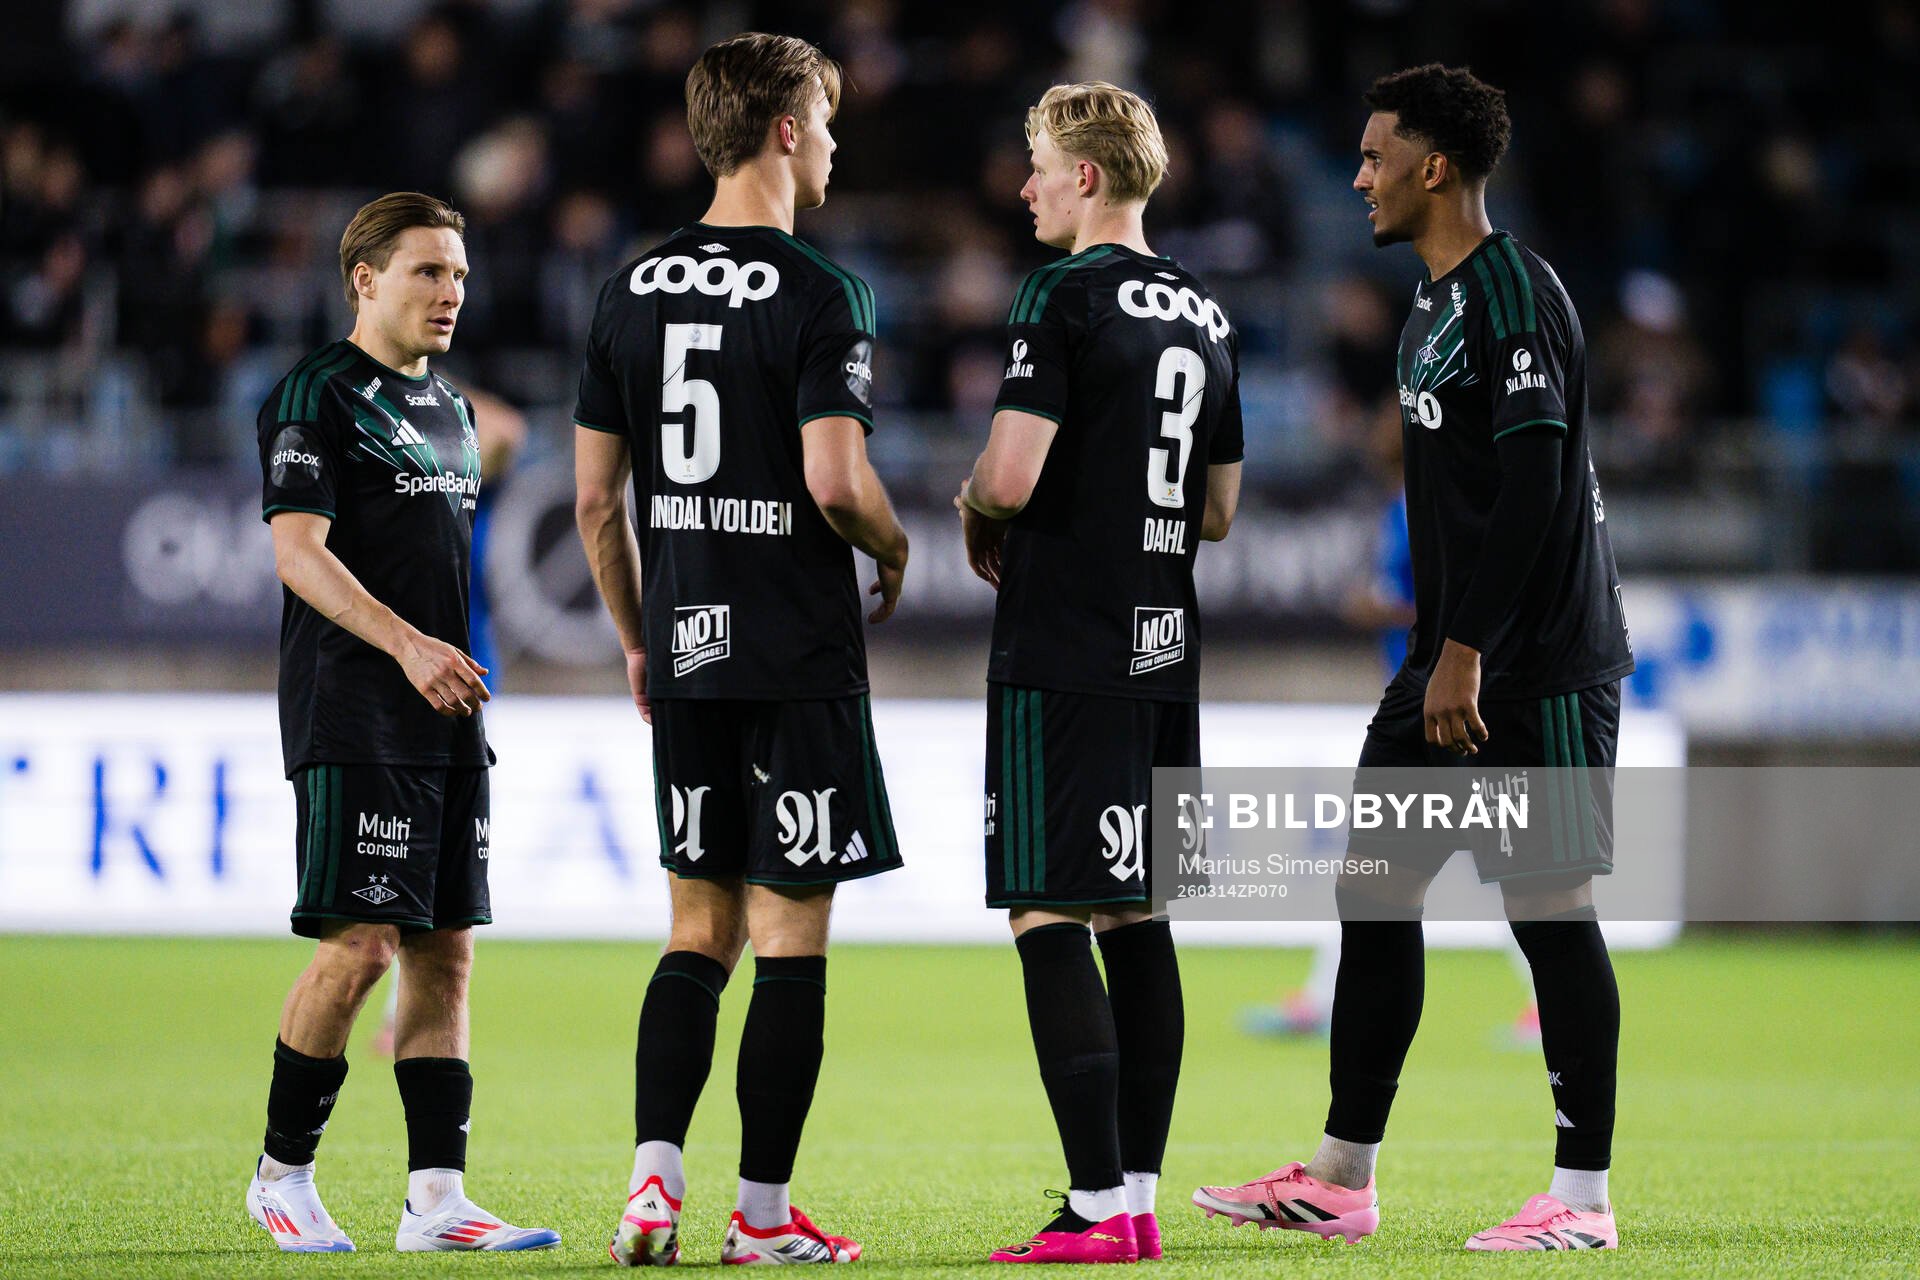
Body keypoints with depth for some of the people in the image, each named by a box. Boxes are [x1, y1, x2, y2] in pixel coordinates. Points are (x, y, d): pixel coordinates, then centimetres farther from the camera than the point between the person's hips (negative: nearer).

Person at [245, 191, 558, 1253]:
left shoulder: (448, 410, 19)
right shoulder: (318, 397, -7)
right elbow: (298, 549, -16)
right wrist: (407, 644, -25)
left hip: (448, 724, 8)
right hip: (354, 719, -8)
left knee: (444, 950, 4)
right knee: (360, 943, -11)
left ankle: (436, 1198, 4)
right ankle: (282, 1175, 3)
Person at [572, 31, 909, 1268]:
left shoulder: (632, 290, 8)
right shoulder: (819, 293, -11)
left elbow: (595, 497, 10)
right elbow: (835, 481, -19)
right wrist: (895, 554, 2)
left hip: (684, 648, 6)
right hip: (800, 655, -6)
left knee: (699, 930, 13)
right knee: (790, 933, 1)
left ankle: (655, 1174, 0)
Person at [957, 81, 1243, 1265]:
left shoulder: (1066, 295, -11)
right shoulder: (1205, 313, 14)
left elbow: (1012, 477, -18)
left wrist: (978, 522, 2)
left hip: (1065, 650, -8)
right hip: (1167, 648, 8)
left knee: (1051, 917, -7)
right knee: (1138, 919, 11)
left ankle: (1099, 1208, -13)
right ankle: (1139, 1199, 12)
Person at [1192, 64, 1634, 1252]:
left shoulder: (1515, 293, -14)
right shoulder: (1435, 306, 17)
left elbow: (1534, 485, -21)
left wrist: (1468, 652, -23)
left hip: (1535, 667, -10)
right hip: (1451, 664, 10)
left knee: (1550, 905, -5)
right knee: (1374, 887, 9)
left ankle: (1584, 1195, 1)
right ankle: (1342, 1179, 14)